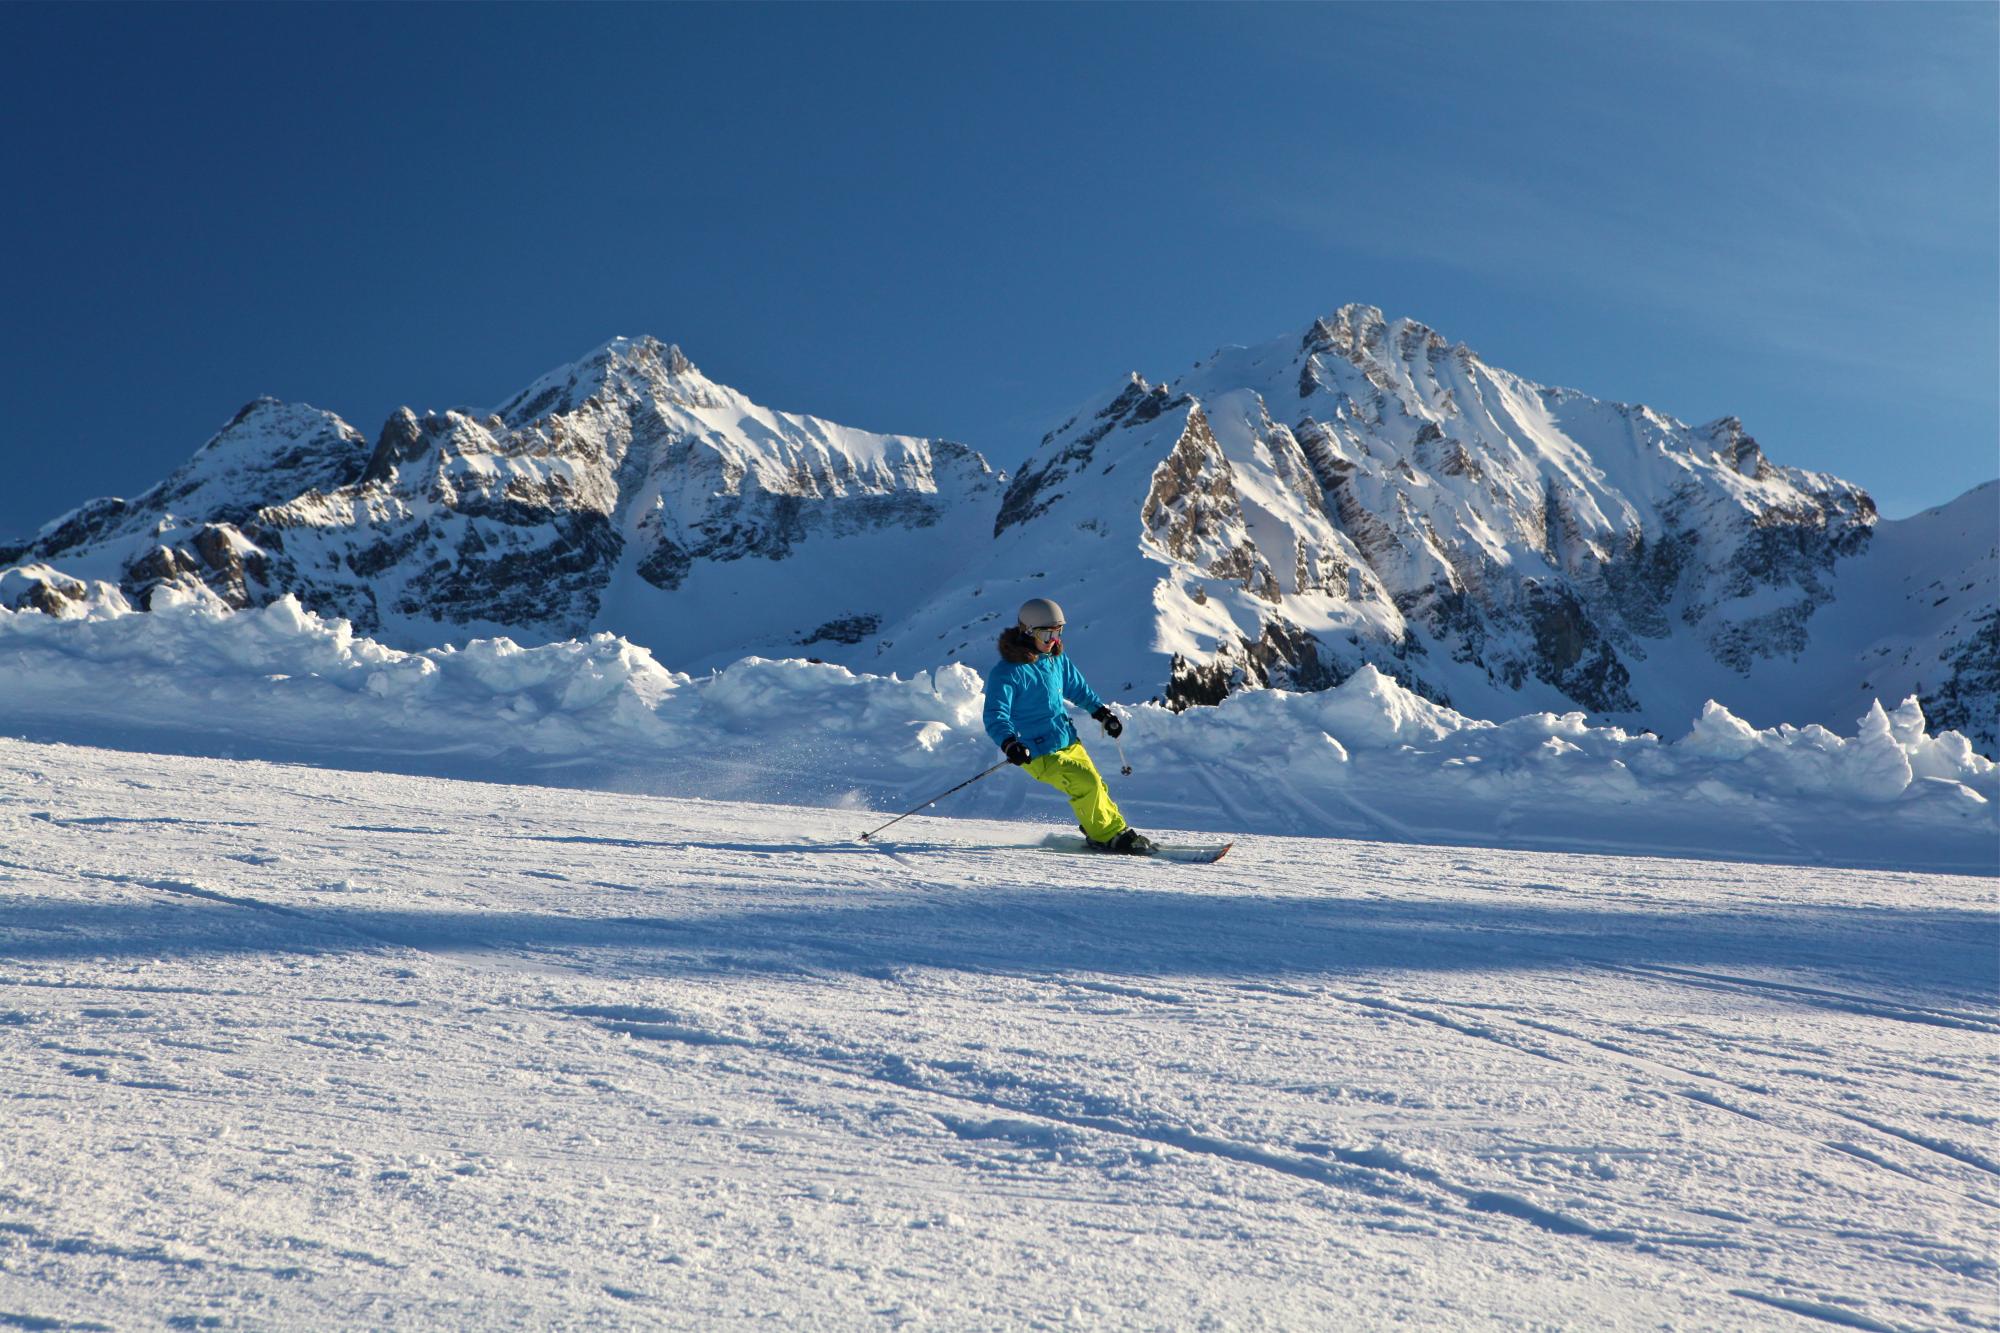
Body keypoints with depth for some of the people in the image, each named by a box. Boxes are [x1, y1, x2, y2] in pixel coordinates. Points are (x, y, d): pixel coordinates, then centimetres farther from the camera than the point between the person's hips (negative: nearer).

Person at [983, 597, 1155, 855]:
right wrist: (1009, 743, -41)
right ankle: (1104, 837, -1)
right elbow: (995, 716, -25)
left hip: (1069, 742, 8)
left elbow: (1078, 688, 24)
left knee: (1096, 788, 10)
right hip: (1039, 754, -7)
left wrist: (1103, 712, 19)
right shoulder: (1007, 672, -17)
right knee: (1087, 784, -19)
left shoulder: (1057, 659, 6)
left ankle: (1118, 832, 29)